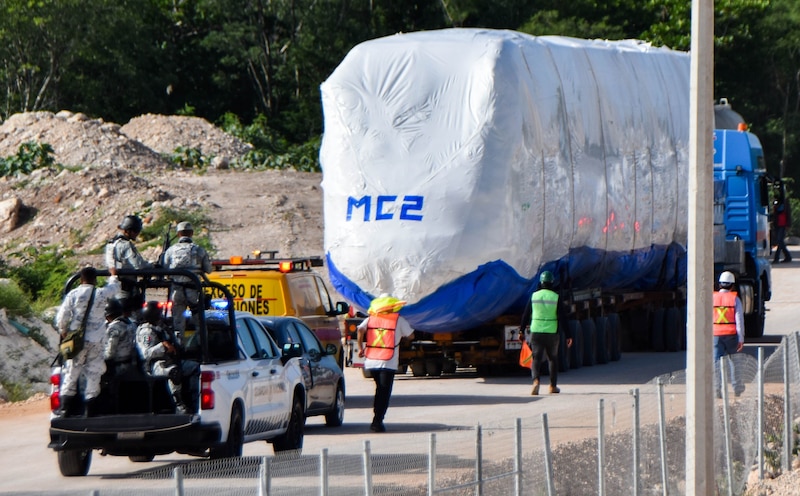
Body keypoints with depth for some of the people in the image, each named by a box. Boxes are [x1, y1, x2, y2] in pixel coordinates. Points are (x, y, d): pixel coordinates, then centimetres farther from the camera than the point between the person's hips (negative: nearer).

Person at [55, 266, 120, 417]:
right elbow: (114, 286, 21)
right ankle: (89, 413, 1)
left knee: (71, 376, 7)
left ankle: (66, 410, 4)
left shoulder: (73, 295, -3)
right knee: (93, 376, 3)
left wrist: (63, 331, 17)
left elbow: (61, 317, -2)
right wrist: (113, 275, 42)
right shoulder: (102, 294, -1)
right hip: (96, 341, 0)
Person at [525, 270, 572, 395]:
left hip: (536, 332, 0)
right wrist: (568, 336, -3)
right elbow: (563, 317, -7)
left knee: (536, 358, 0)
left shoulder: (534, 296, 0)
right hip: (552, 333, 0)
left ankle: (536, 380, -26)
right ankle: (553, 386, 21)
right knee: (553, 358, 16)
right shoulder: (556, 297, -5)